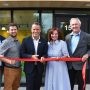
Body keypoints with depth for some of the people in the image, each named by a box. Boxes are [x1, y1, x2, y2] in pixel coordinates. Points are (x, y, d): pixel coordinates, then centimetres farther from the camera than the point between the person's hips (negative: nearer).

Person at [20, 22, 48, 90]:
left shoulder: (44, 41, 2)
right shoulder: (26, 40, -2)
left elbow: (45, 53, 3)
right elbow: (22, 54, -3)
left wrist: (43, 57, -20)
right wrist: (31, 56, -19)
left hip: (39, 68, 2)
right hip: (29, 67, -2)